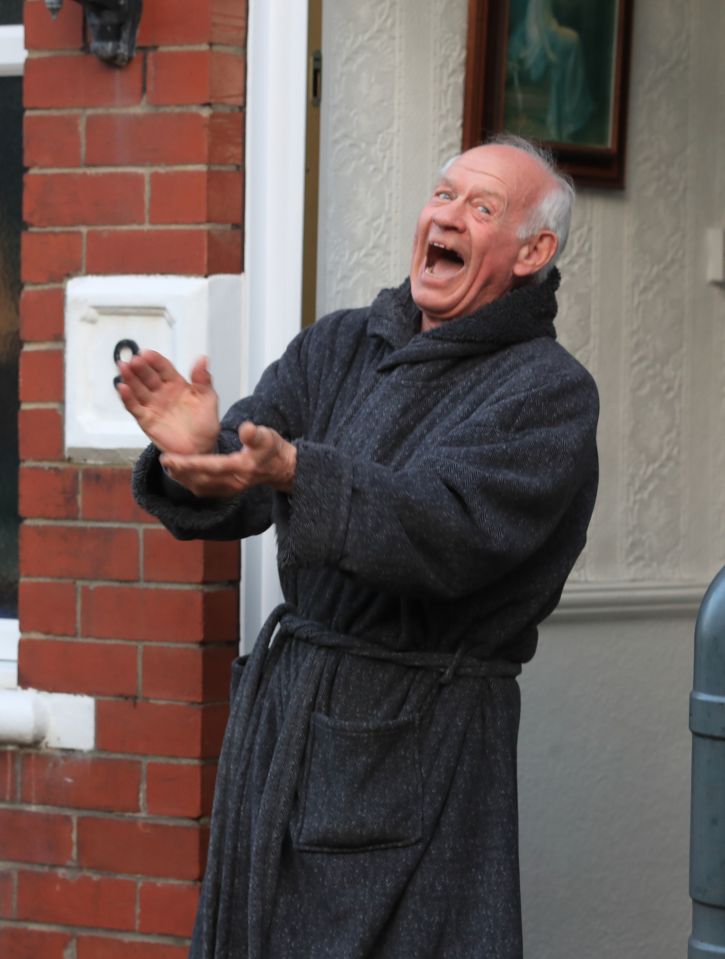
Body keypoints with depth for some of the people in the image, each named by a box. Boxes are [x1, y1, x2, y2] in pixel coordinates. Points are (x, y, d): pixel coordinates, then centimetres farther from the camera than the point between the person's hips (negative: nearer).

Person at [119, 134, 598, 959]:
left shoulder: (548, 390, -7)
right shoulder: (337, 347, 11)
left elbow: (448, 530, -22)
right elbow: (238, 496, 1)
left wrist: (295, 472, -36)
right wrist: (200, 455, -23)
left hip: (419, 742, -6)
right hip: (280, 703, 6)